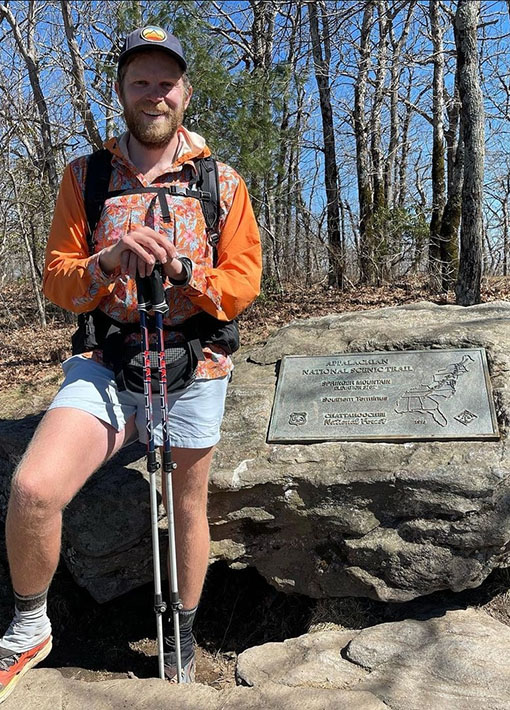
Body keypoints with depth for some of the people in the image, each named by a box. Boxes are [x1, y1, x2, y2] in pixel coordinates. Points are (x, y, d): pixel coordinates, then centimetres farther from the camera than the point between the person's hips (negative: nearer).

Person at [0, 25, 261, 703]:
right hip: (106, 364, 0)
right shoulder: (85, 176, 7)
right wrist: (111, 262, -19)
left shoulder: (223, 183, 5)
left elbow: (243, 284, 0)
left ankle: (184, 631, 40)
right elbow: (57, 280, 3)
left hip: (194, 368, 1)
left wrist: (183, 269, -20)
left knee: (188, 505, 13)